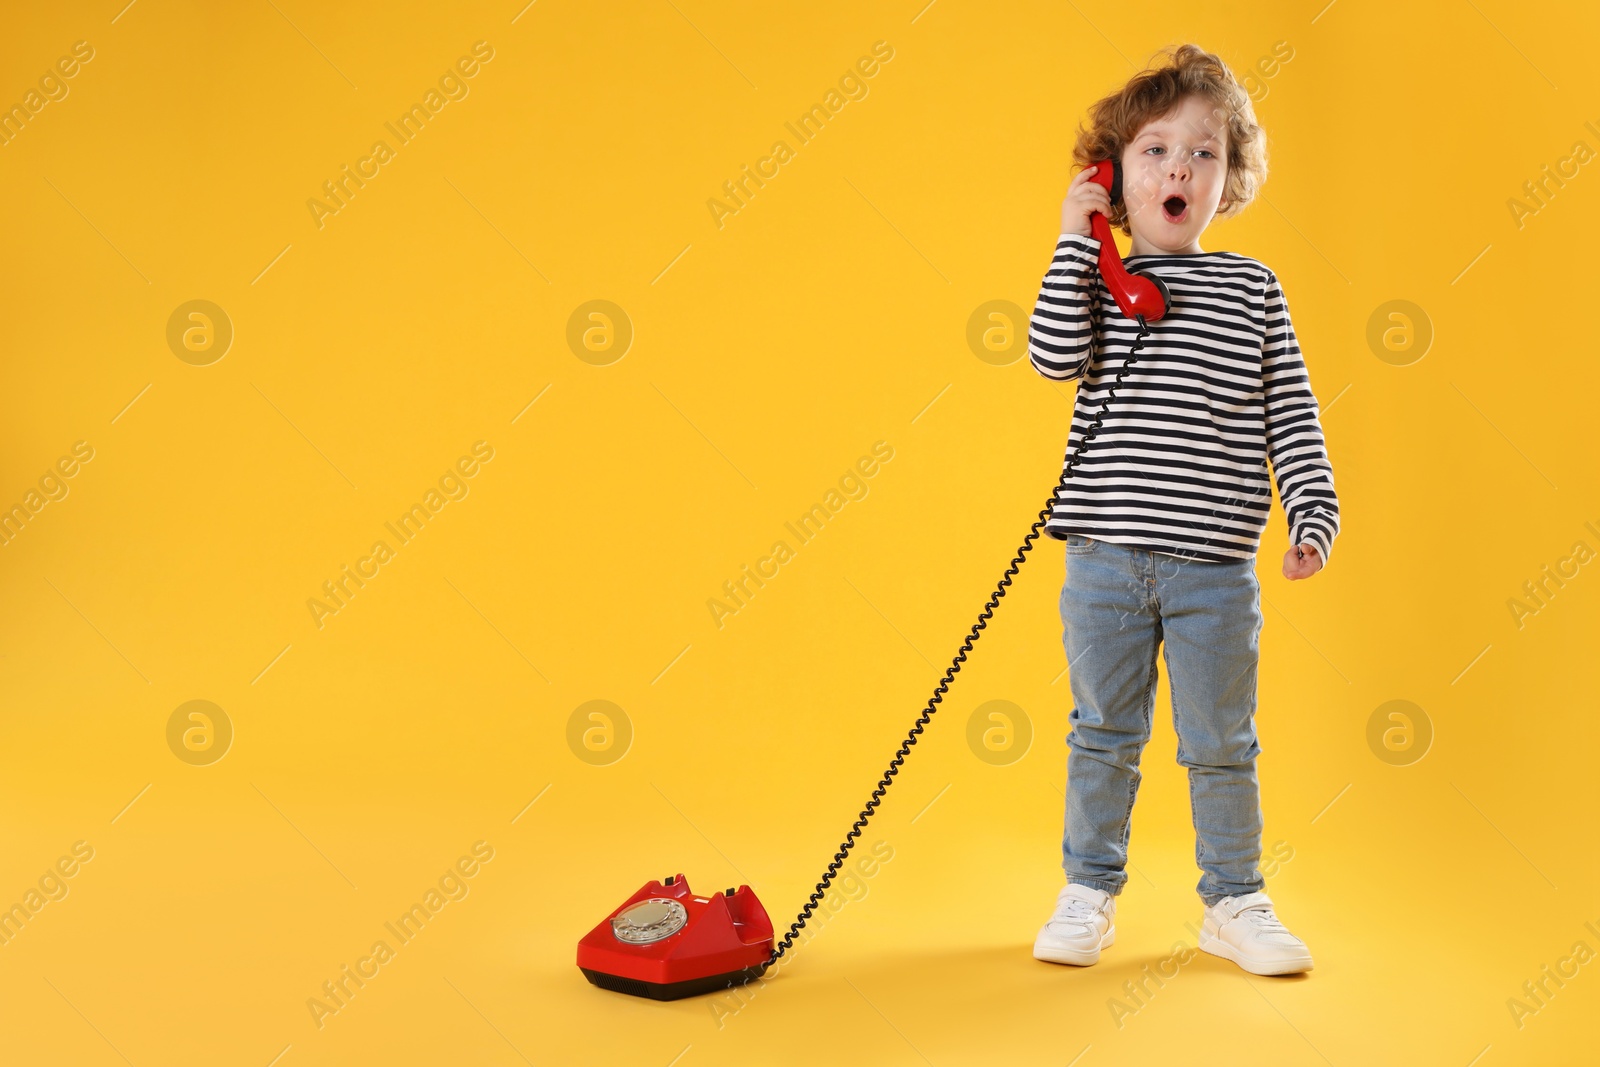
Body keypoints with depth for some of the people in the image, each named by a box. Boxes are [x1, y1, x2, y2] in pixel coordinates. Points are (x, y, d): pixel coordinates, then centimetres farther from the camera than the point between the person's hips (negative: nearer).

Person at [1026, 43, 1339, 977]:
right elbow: (1055, 357, -16)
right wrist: (1076, 241, -12)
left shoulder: (1252, 289, 5)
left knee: (1222, 744, 10)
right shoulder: (1096, 283, 4)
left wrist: (1315, 516, -5)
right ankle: (1091, 890, 27)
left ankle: (1236, 901, 27)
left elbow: (1291, 417, 4)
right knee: (1103, 735, 12)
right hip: (1106, 559, 0)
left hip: (1217, 570, 0)